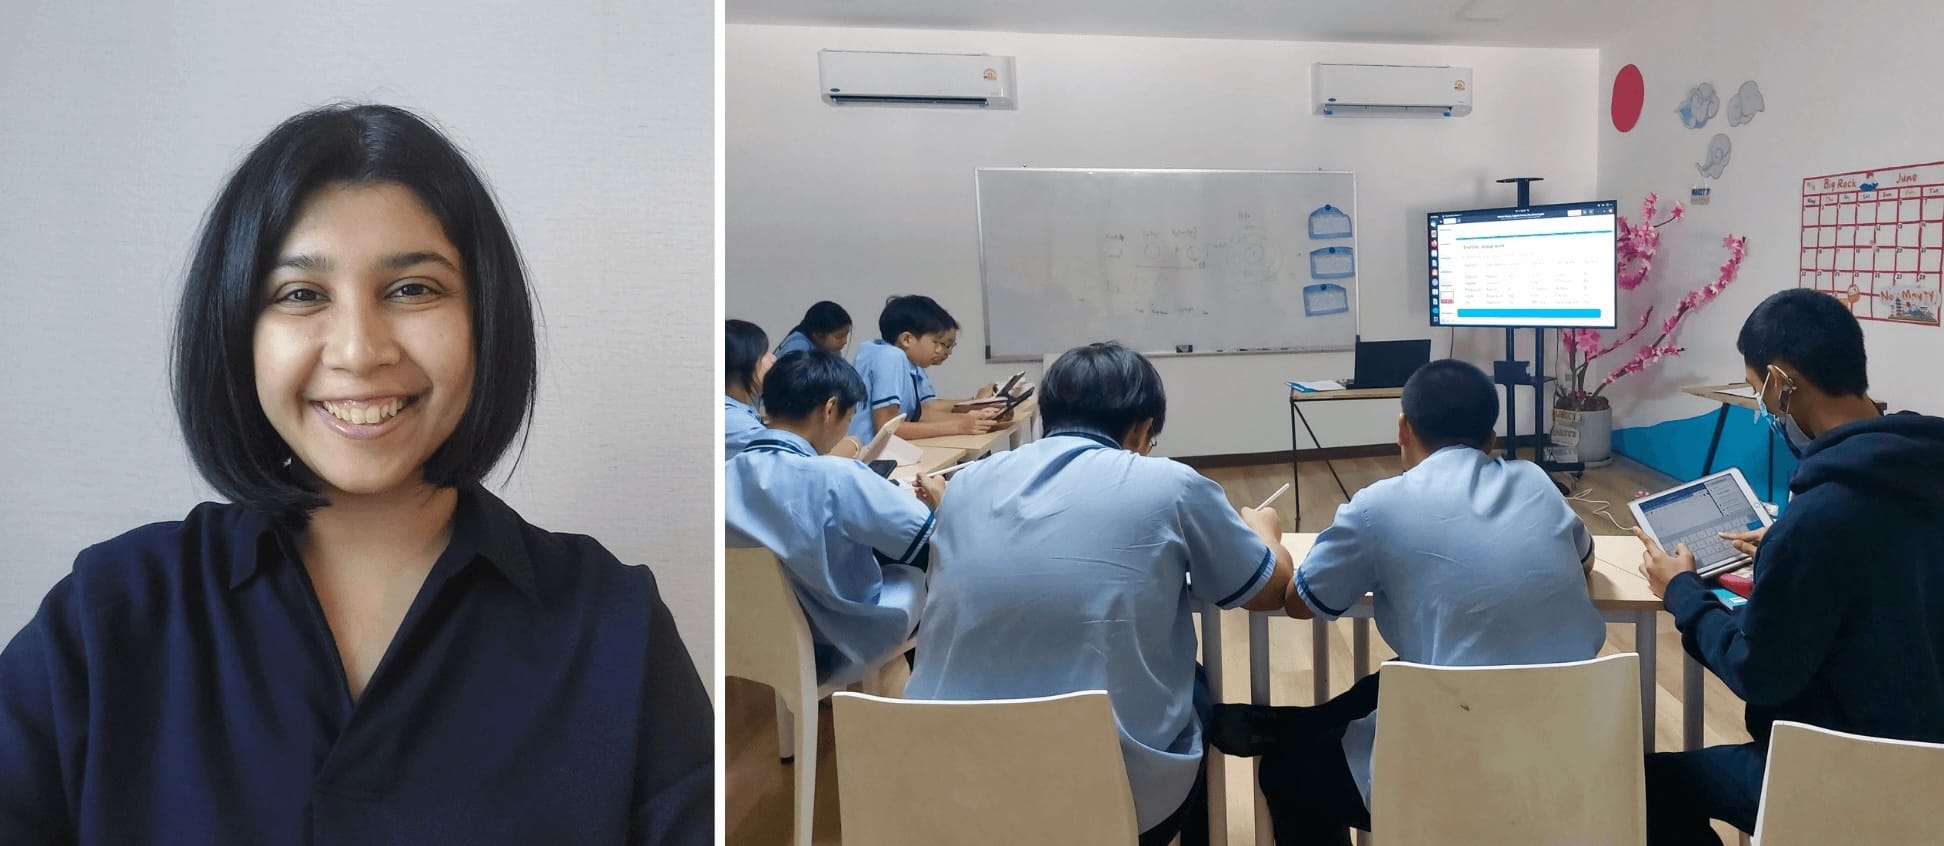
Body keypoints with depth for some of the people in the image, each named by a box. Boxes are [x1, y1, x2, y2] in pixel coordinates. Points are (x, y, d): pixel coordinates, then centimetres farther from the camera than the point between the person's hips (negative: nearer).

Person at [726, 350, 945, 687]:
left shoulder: (728, 475, -11)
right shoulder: (836, 477, -29)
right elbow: (936, 538, -20)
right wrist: (939, 497, 3)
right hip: (840, 646, -6)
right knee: (915, 572, 19)